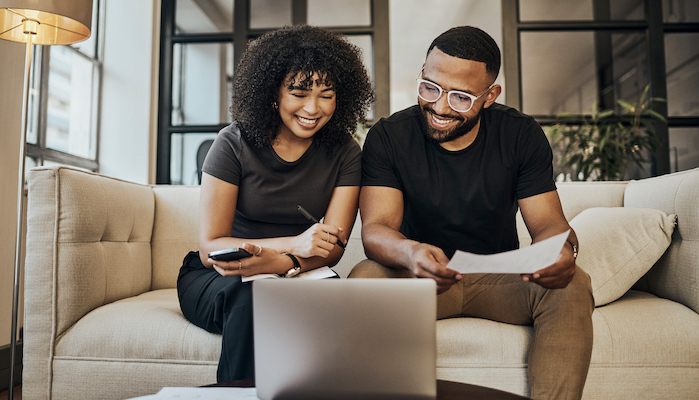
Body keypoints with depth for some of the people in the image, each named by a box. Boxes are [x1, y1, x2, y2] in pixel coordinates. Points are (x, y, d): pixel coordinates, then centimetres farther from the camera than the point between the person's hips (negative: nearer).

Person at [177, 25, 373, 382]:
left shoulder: (345, 154, -2)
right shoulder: (234, 144, -9)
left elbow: (332, 247, -8)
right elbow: (209, 248, -12)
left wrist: (279, 262, -30)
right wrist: (293, 244, -27)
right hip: (216, 279, -1)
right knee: (252, 297, -34)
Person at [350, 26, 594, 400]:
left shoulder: (522, 135, -4)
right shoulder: (387, 137, -9)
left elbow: (548, 222, -6)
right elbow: (375, 227, -18)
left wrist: (562, 251, -32)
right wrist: (410, 252, -43)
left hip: (501, 279, 2)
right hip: (420, 278, -1)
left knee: (573, 286, -27)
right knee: (365, 277, -32)